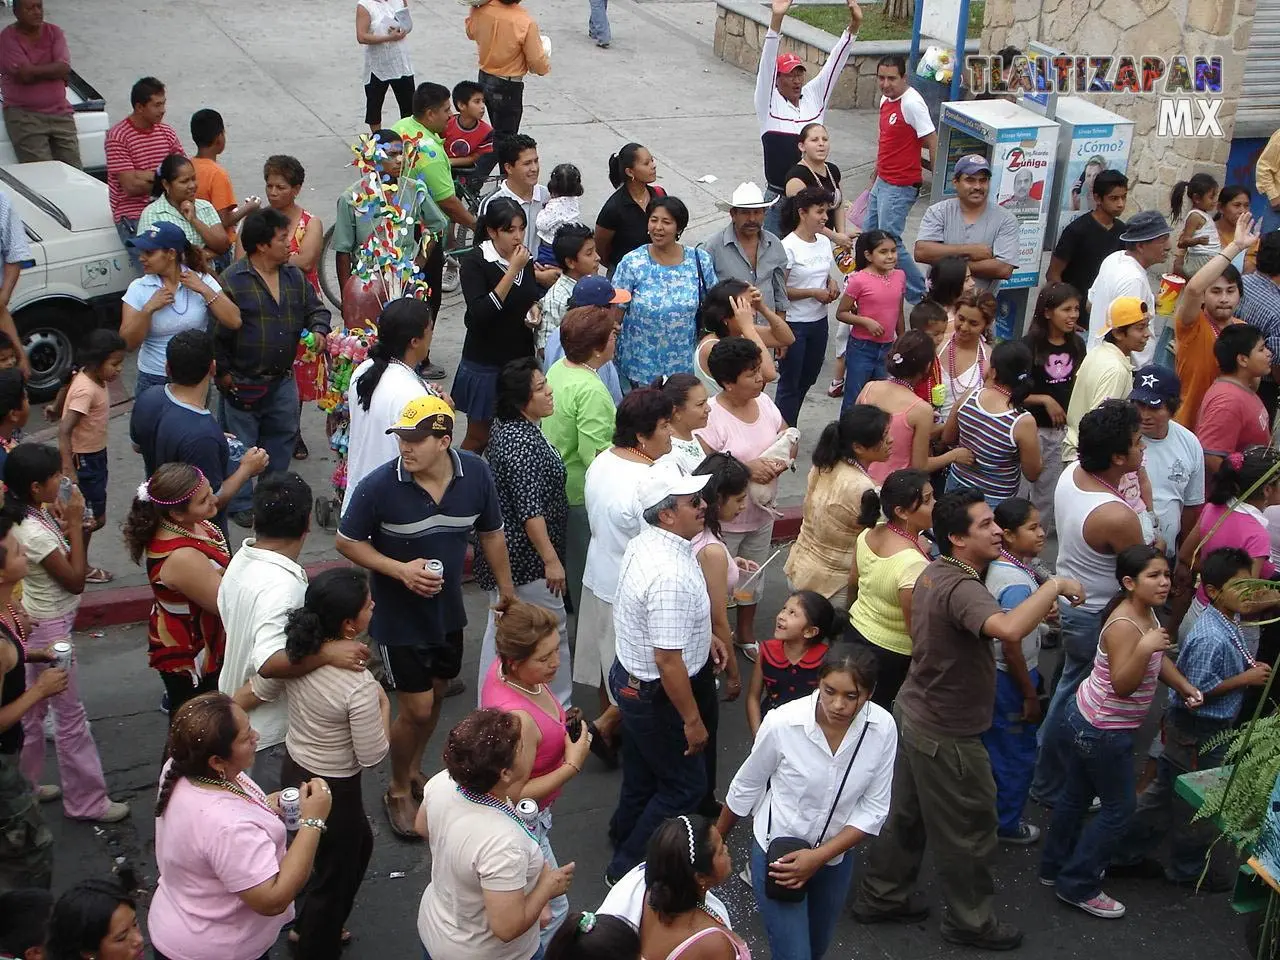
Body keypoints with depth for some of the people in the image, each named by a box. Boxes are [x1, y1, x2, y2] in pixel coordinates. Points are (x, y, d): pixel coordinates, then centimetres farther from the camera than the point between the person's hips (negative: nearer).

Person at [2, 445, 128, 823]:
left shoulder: (33, 515, -2)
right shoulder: (35, 533, -29)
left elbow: (67, 563, 7)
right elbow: (75, 580, -21)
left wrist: (72, 527, -8)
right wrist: (75, 524, -21)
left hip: (38, 625, 9)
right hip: (49, 630, -9)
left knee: (32, 708, 21)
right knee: (70, 714, 2)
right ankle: (86, 800, 14)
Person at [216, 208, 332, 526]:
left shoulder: (294, 276, 5)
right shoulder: (232, 281, -16)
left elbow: (315, 309, 14)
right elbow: (217, 333, -12)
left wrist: (318, 330, -8)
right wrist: (223, 374, -11)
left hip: (283, 380, 6)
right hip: (243, 383, -6)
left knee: (282, 439, 18)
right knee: (241, 446, 5)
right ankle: (239, 504, 18)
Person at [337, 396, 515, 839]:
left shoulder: (476, 474, -14)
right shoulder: (378, 486, -25)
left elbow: (491, 534, 2)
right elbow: (347, 542, -12)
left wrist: (507, 592, 9)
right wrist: (400, 570, -25)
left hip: (448, 611, 4)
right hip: (399, 617, -4)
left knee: (434, 697, 21)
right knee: (416, 709, 0)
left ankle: (413, 769, 47)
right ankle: (398, 790, 26)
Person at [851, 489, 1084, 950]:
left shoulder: (934, 571, 1)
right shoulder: (961, 589, -31)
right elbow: (1008, 628, -51)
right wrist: (1054, 586, -35)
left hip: (914, 713, 10)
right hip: (947, 735, -10)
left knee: (906, 815, 25)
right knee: (968, 832, 11)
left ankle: (880, 896, 40)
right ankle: (971, 922, 29)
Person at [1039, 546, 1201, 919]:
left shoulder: (1146, 612, 0)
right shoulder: (1123, 625, -29)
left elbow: (1158, 658, 15)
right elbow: (1122, 685, -33)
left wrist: (1185, 686, 3)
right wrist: (1144, 648, -46)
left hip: (1089, 721, 10)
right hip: (1103, 730, -10)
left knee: (1077, 795, 23)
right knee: (1119, 808, 3)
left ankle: (1056, 867, 40)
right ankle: (1078, 886, 14)